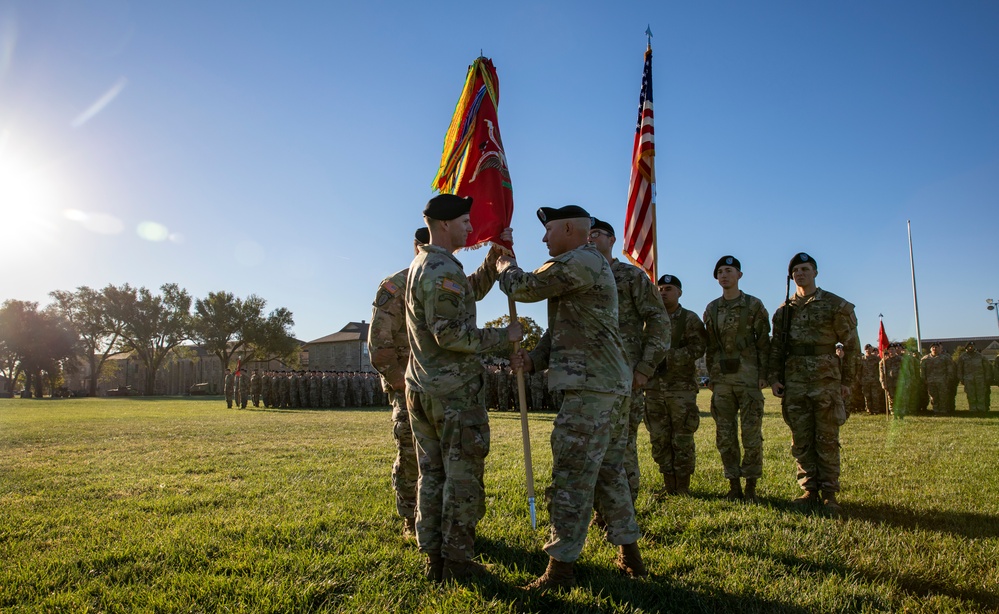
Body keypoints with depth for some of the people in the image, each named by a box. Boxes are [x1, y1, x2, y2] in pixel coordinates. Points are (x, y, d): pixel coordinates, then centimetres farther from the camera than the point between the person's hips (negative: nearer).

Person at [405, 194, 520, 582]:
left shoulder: (419, 266, 15)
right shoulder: (443, 271, -17)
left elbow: (473, 291, 23)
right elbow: (452, 335, -23)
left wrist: (495, 254, 13)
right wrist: (504, 335, -13)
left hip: (420, 390, 9)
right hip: (453, 393, -9)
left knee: (431, 475, 12)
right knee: (463, 478, 1)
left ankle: (434, 558, 20)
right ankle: (457, 561, 8)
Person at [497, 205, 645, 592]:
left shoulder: (579, 262, -12)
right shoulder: (591, 266, 21)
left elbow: (524, 287, -7)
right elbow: (561, 331, 20)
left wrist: (506, 267, 15)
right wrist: (534, 359, 5)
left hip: (591, 388, -11)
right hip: (613, 385, 11)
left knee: (572, 477, -6)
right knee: (609, 473, 17)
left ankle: (561, 568, 1)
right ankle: (630, 557, 25)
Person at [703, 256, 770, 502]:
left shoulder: (754, 305, 2)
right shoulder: (711, 309, 11)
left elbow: (764, 342, 0)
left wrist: (763, 374, -6)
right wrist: (711, 376, 9)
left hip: (749, 377, -3)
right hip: (722, 379, 4)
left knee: (752, 434, -2)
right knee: (725, 435, 5)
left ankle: (751, 484, 9)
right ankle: (734, 484, 14)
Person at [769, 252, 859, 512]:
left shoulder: (835, 305, 2)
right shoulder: (784, 310, 12)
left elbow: (851, 344, 3)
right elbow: (776, 347, 13)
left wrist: (847, 380, -1)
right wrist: (774, 378, 4)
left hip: (826, 378, -3)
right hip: (794, 380, 3)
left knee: (827, 438, 0)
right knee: (801, 439, 5)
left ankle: (829, 493, 8)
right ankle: (810, 490, 14)